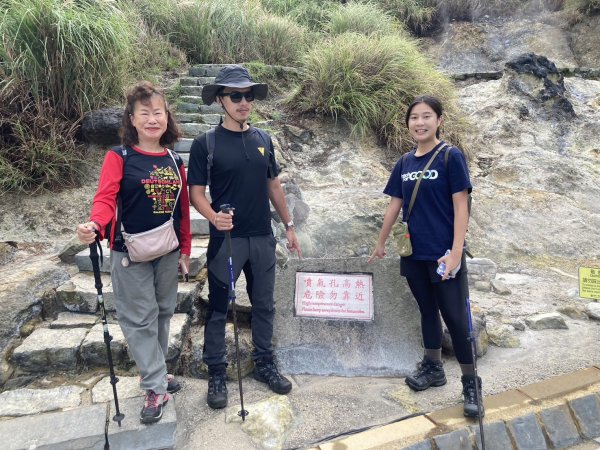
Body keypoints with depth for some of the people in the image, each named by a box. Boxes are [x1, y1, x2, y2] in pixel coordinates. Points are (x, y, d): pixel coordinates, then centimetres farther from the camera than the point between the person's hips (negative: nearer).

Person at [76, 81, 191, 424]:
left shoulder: (175, 161, 5)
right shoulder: (119, 158, -7)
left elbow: (183, 209, 8)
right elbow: (106, 198, -19)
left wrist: (186, 250, 9)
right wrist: (95, 226, -40)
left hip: (167, 254, 4)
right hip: (131, 255, -4)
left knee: (163, 313, 16)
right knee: (140, 319, 4)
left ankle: (156, 371, 36)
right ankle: (156, 387, 18)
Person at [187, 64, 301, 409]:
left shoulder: (263, 140, 7)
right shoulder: (206, 144, -6)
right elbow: (196, 192, -7)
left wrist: (289, 225, 13)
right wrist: (213, 216, -28)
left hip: (262, 238, 5)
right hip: (226, 239, -4)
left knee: (264, 305, 15)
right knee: (218, 309, 7)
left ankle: (265, 363, 32)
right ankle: (217, 374, 23)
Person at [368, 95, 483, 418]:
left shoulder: (451, 156, -8)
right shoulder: (405, 162, 7)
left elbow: (461, 206, -11)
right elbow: (395, 204, 12)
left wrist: (456, 252, -18)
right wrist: (381, 243, 16)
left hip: (443, 253, -5)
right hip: (413, 253, 5)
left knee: (455, 316, 1)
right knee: (427, 309, 17)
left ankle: (470, 382, 16)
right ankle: (433, 367, 33)